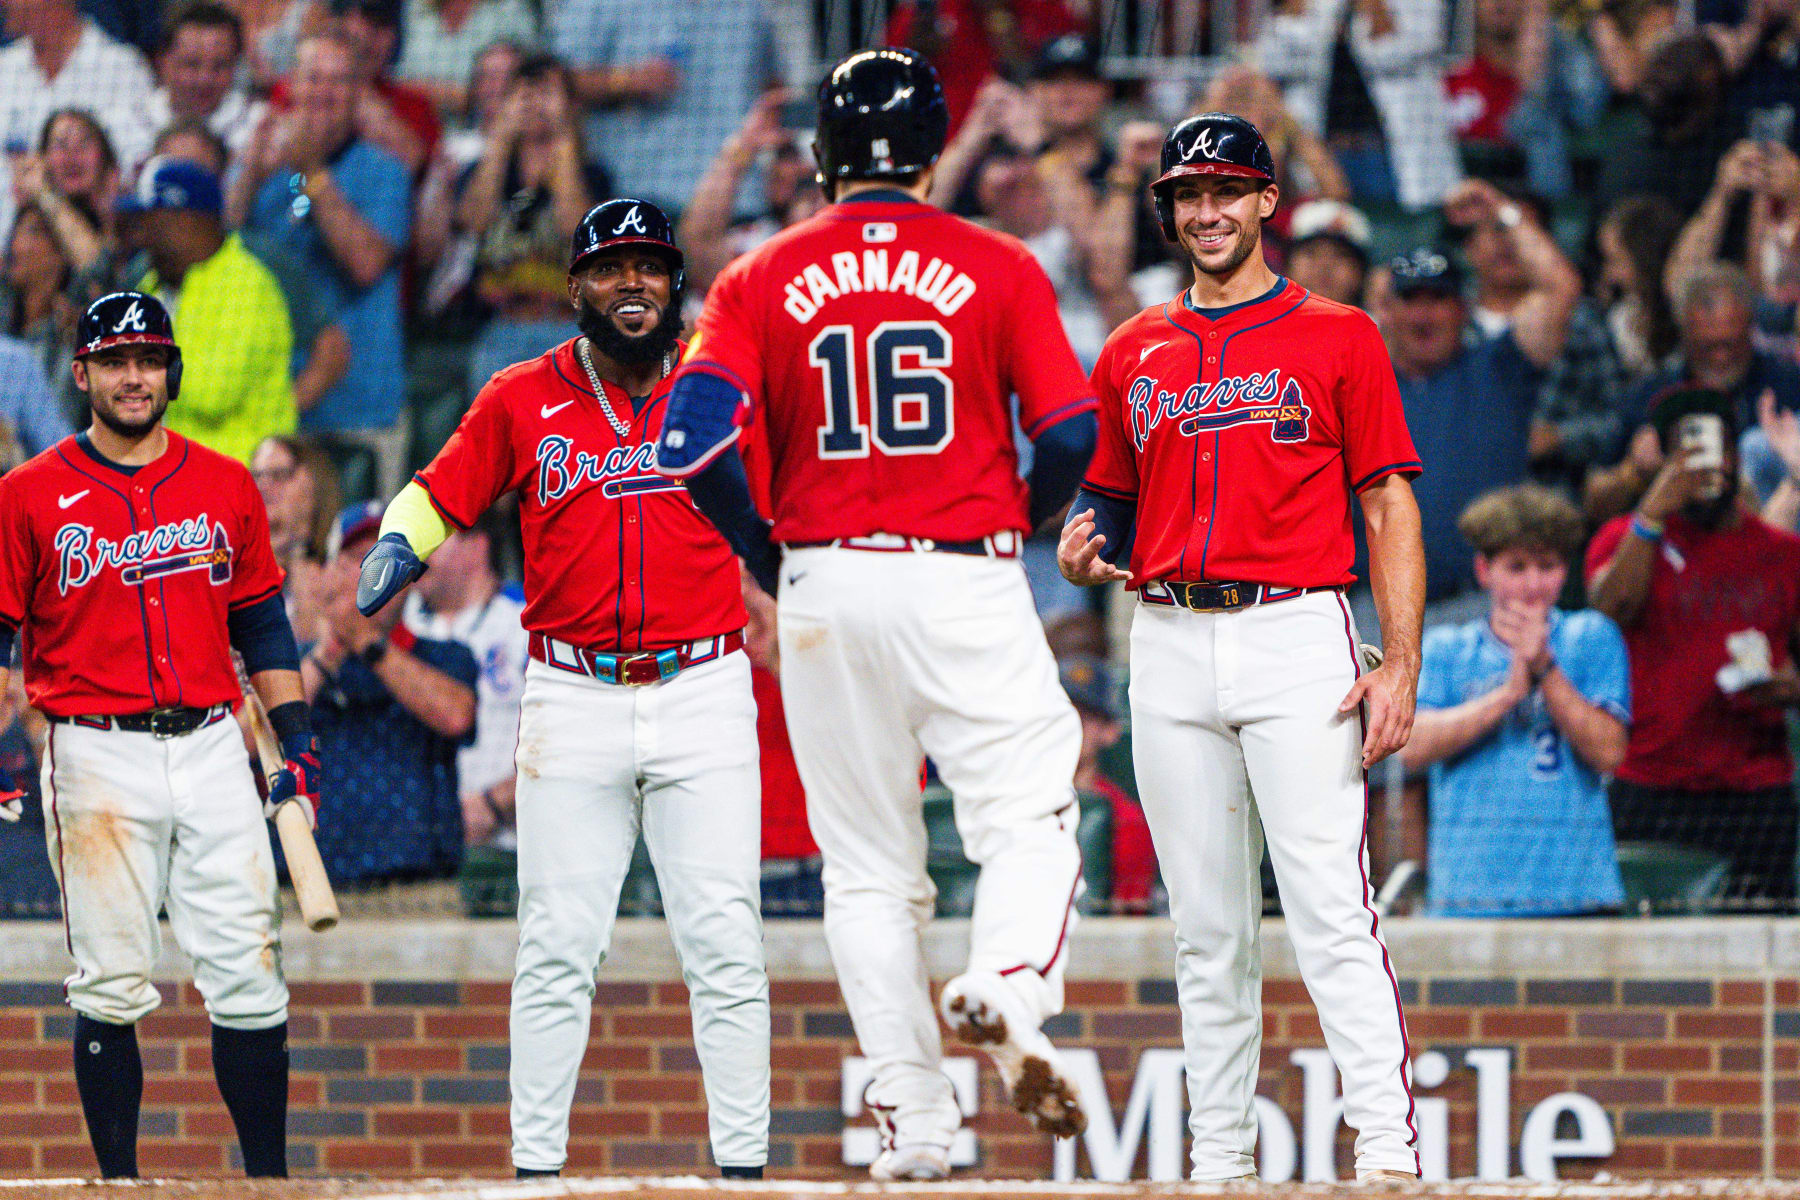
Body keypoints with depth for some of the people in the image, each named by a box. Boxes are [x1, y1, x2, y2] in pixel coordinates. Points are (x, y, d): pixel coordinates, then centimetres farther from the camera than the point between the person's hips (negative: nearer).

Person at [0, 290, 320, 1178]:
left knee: (247, 973, -2)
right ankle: (118, 1182, 5)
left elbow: (262, 625, 16)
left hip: (212, 747, 2)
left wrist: (296, 743, 8)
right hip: (97, 758, -2)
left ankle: (268, 1178, 3)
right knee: (111, 986, -2)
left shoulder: (225, 488, 11)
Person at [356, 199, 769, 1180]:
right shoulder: (522, 399, 6)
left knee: (723, 941, -2)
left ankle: (743, 1163, 2)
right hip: (572, 703, 1)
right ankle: (535, 1164, 6)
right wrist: (397, 544, -8)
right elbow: (439, 493, 11)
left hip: (703, 692, 0)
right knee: (557, 945, 1)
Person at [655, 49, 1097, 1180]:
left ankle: (915, 1118, 5)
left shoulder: (762, 280, 5)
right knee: (1030, 816, 1)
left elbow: (694, 438, -7)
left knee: (868, 866, 9)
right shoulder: (998, 268, 2)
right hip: (968, 575, -2)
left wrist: (767, 556, 7)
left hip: (825, 587, 2)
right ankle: (1009, 985, -30)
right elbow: (1071, 434, -5)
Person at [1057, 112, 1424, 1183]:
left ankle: (1389, 1149, -18)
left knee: (1331, 911, -14)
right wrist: (1083, 542, 0)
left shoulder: (1337, 338, 4)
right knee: (1208, 928, 7)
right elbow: (1112, 495, 25)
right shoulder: (1134, 354, 16)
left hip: (1297, 637, -4)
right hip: (1170, 644, 4)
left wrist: (1401, 665, -10)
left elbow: (1390, 506, 1)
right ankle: (1222, 1160, 11)